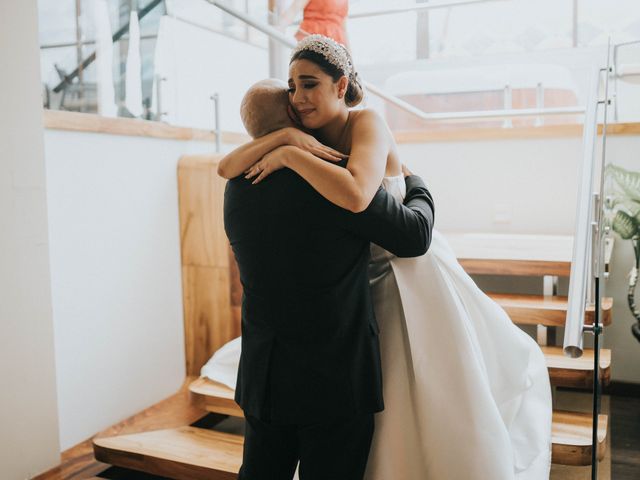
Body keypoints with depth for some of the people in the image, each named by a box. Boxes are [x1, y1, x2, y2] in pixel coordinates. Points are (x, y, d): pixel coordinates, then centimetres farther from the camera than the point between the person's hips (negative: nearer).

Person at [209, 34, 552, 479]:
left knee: (443, 407, 6)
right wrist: (283, 136, -26)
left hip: (409, 272, -5)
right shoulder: (304, 138, -3)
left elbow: (355, 196, -43)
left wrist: (289, 155, -33)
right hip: (357, 281, 6)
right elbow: (226, 167, -13)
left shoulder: (367, 124, -21)